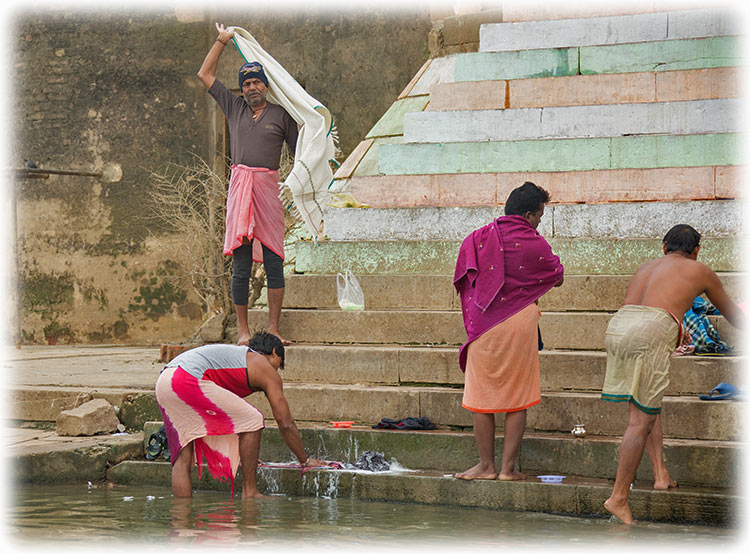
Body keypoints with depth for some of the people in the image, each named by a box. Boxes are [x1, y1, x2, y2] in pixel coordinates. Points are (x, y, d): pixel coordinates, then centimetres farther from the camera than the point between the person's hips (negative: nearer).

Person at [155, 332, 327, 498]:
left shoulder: (237, 353, 37)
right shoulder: (266, 370, 13)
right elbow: (286, 424, 13)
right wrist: (305, 461, 25)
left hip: (163, 382, 9)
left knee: (183, 458, 11)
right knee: (252, 421, 4)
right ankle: (249, 493, 7)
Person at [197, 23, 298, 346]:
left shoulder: (281, 116, 9)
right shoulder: (234, 108, 15)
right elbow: (205, 75, 22)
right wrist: (222, 41, 22)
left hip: (268, 188, -1)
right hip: (239, 186, 1)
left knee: (274, 260, -4)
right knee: (241, 265, 0)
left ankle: (273, 328, -1)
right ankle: (242, 330, 3)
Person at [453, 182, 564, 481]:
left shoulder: (478, 238, 1)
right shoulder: (535, 244, -5)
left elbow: (461, 279, 9)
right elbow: (557, 278, 10)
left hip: (484, 325, 1)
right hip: (520, 324, -1)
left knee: (482, 397, 9)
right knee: (517, 399, 7)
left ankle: (486, 465, 12)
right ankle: (508, 467, 7)